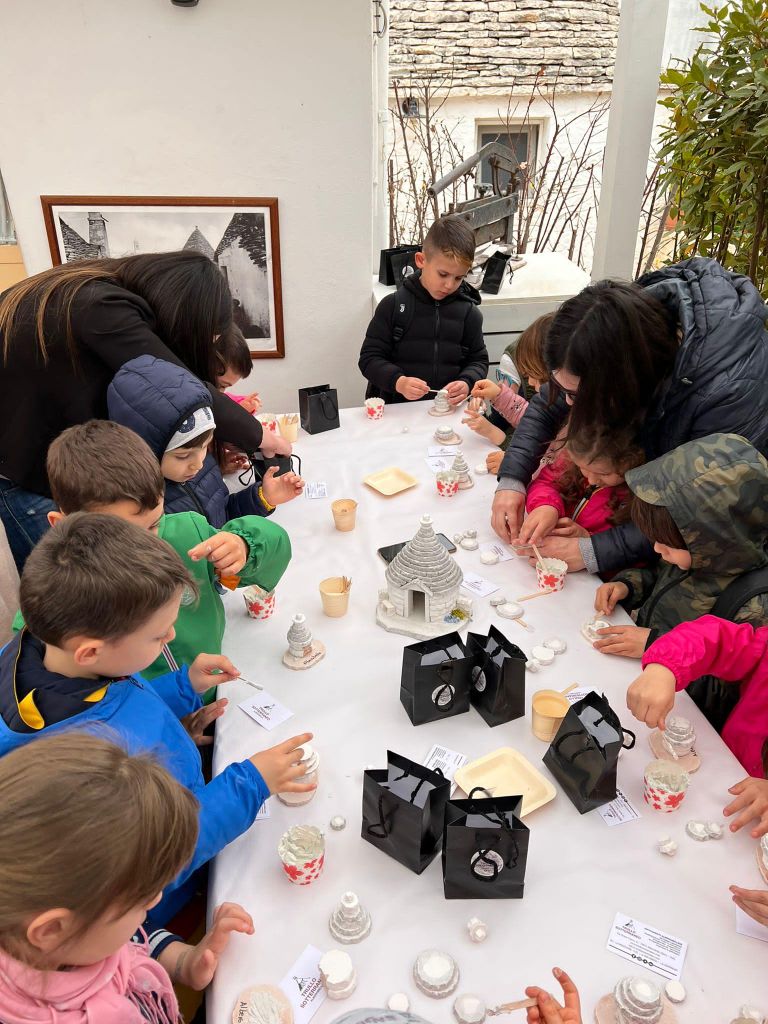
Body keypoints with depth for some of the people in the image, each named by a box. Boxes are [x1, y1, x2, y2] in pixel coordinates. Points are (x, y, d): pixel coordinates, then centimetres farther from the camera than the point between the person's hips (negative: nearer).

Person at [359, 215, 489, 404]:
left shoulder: (469, 313, 7)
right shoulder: (393, 306, 1)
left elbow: (478, 360, 14)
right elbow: (369, 358, 0)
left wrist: (466, 383, -9)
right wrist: (398, 382, -18)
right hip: (397, 409, -1)